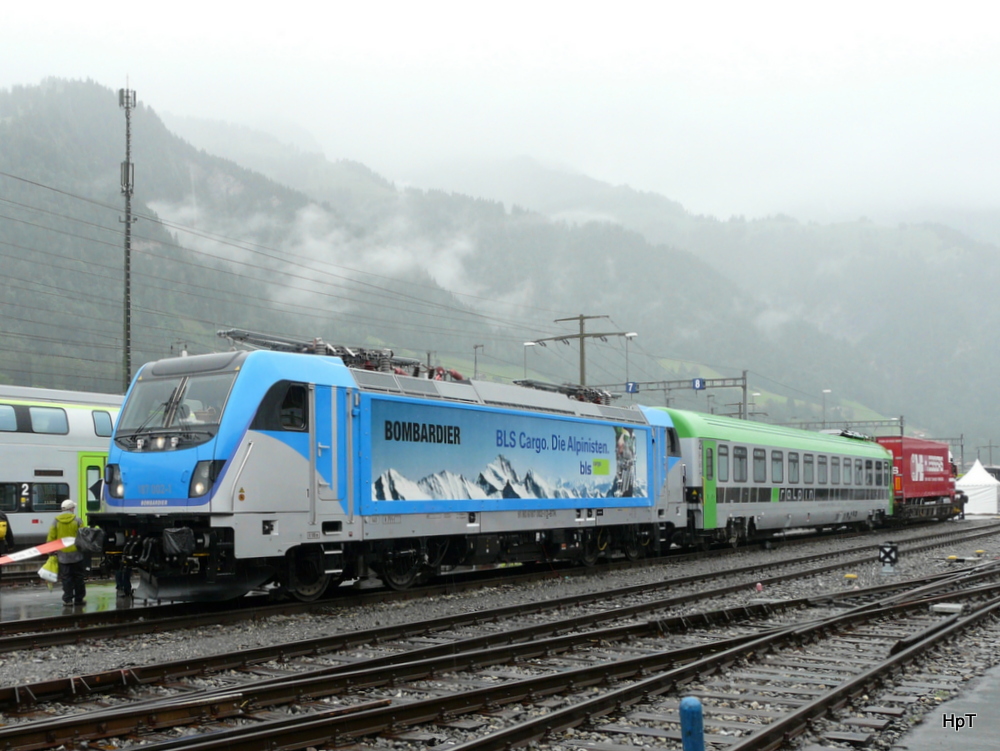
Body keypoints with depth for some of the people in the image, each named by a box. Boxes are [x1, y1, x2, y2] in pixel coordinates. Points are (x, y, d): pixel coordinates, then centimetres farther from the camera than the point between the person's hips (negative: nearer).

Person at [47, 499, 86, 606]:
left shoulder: (56, 520, 1)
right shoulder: (77, 520, -3)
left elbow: (51, 537, 2)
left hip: (63, 554, 1)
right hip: (76, 553, -1)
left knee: (66, 578, 5)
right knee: (78, 577, 8)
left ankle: (67, 599, 1)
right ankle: (79, 599, 11)